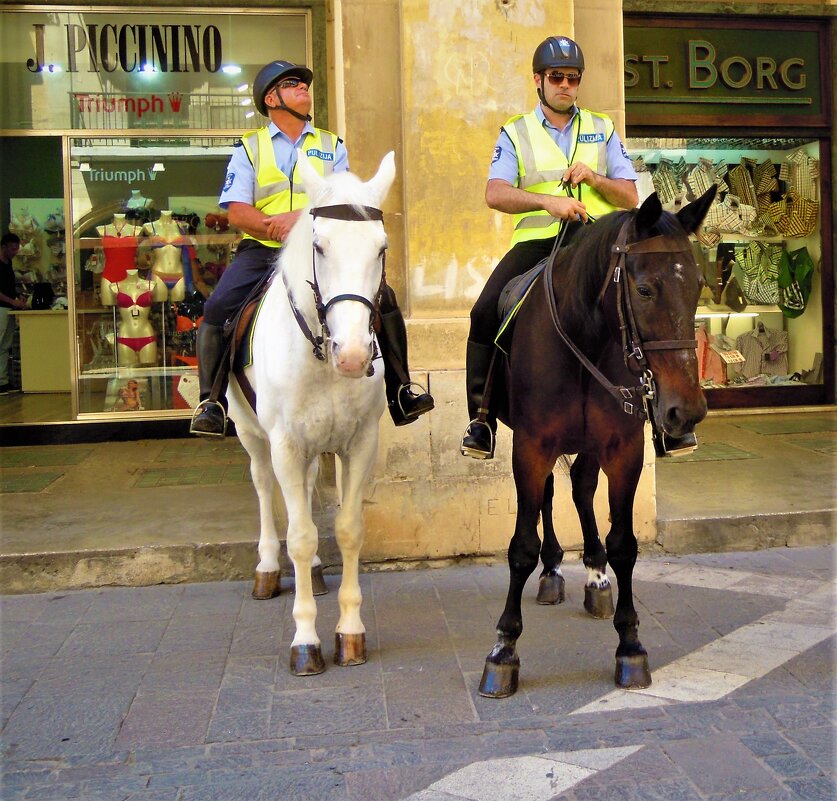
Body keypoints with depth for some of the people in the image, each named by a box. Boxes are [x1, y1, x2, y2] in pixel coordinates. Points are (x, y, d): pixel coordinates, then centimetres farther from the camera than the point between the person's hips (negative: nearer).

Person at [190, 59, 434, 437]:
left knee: (382, 298, -17)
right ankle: (211, 400, -9)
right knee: (218, 308, -23)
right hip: (262, 250, -1)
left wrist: (301, 218, -18)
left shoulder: (331, 146, 16)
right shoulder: (249, 148, 11)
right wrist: (274, 227, -20)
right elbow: (236, 211, 0)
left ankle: (399, 393, -6)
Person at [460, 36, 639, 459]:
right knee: (486, 311, -22)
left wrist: (594, 178, -8)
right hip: (536, 239, -1)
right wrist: (548, 201, -22)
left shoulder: (602, 129, 17)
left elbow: (630, 198, 12)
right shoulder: (515, 133, 11)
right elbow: (495, 194, -6)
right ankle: (481, 417, -13)